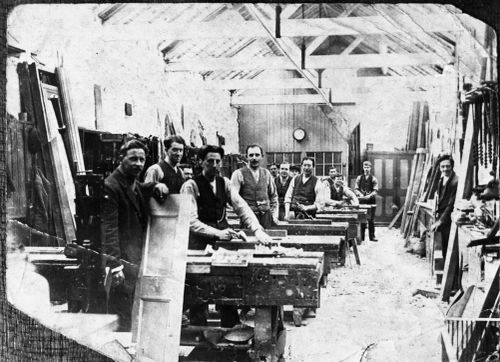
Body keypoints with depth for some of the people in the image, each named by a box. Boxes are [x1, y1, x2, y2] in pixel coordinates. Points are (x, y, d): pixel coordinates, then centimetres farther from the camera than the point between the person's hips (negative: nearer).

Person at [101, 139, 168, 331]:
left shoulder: (136, 185, 15)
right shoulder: (110, 186, -13)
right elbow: (109, 227, -19)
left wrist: (157, 186, 9)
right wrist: (115, 264, -26)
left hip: (137, 259, 9)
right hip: (122, 260, -9)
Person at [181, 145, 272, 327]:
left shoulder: (225, 183, 9)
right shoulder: (191, 185, -8)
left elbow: (242, 207, 1)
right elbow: (190, 221, -15)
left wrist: (258, 230, -14)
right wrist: (216, 233, -26)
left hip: (222, 232, 5)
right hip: (200, 239, -5)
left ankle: (231, 327, 9)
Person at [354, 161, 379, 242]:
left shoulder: (373, 179, 4)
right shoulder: (359, 178, 10)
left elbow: (376, 191, -4)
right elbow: (356, 189, 6)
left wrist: (369, 195, -21)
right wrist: (360, 194, -13)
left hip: (371, 201, -1)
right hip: (361, 201, 1)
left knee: (371, 219, 0)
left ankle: (372, 236, 8)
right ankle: (361, 237, 7)